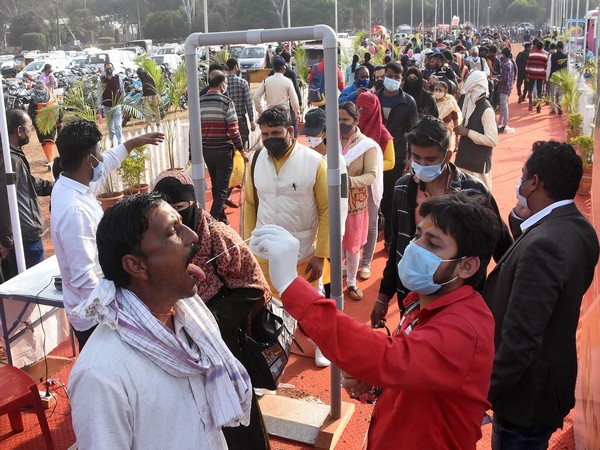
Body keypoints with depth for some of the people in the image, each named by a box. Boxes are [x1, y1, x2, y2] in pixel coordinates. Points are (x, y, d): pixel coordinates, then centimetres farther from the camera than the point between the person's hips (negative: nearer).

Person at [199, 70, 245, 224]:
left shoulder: (199, 102, 3)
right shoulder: (226, 101, -11)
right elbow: (233, 129, -14)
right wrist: (241, 149, -4)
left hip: (206, 150, 5)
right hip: (223, 150, -5)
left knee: (215, 185, 19)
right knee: (222, 188, 1)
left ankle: (221, 218, 30)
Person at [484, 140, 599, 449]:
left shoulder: (544, 244, -30)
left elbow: (520, 339, -31)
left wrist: (484, 394, -20)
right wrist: (523, 223, -2)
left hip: (528, 391, -9)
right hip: (555, 379, 9)